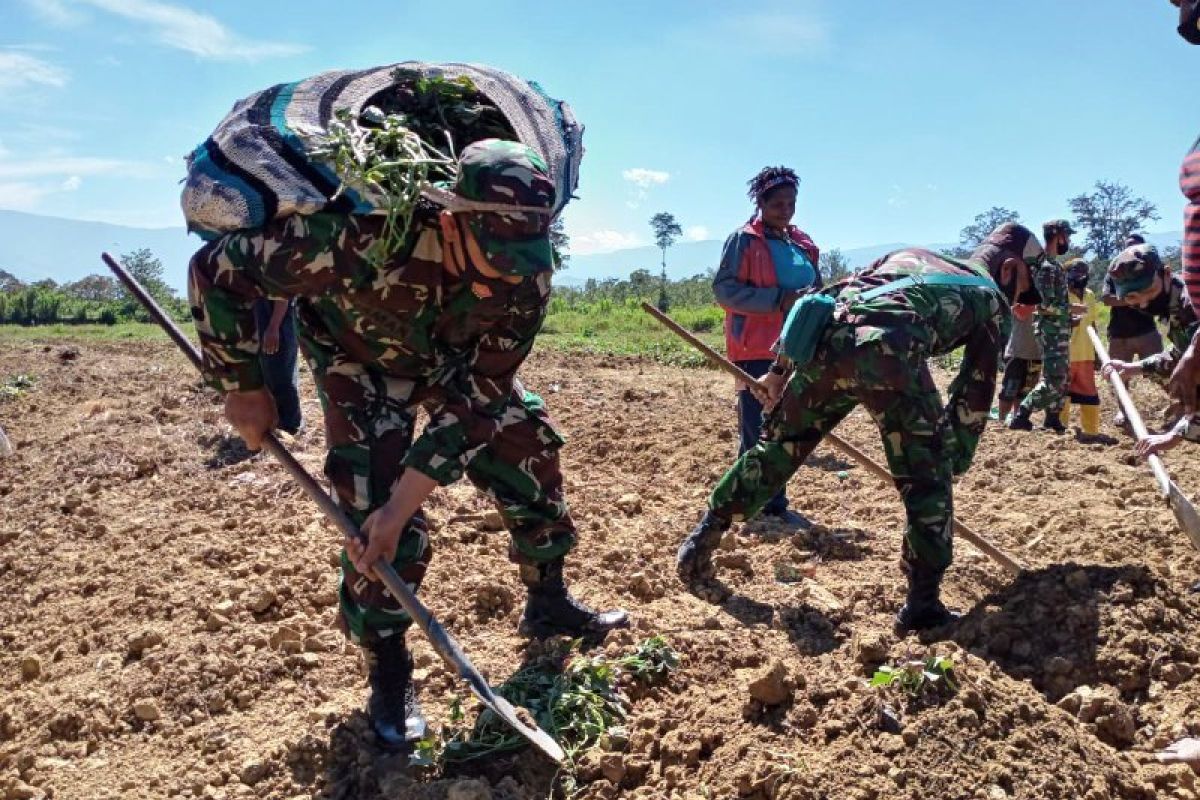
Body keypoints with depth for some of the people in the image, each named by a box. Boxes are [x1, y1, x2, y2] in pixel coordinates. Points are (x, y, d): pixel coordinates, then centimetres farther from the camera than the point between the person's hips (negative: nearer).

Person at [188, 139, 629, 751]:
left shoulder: (526, 279, -33)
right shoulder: (363, 240, -44)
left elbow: (476, 400, -28)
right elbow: (215, 270, -30)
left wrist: (404, 503, -31)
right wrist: (242, 388, -21)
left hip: (457, 355, 4)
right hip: (355, 349, -3)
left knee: (527, 446, 0)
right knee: (373, 499, -16)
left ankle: (548, 603, 23)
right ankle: (388, 670, 5)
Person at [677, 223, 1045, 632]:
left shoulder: (908, 255, 39)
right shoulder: (990, 299, 26)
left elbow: (831, 296, 31)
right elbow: (975, 393, 23)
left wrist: (780, 369, 31)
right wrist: (954, 461, 32)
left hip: (827, 345, 5)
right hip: (890, 355, -5)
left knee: (775, 450, 19)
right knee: (928, 480, 13)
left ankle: (701, 541, 27)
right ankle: (923, 603, 13)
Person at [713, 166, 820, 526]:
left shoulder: (803, 243, 16)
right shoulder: (743, 240, -4)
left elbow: (817, 289, 25)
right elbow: (724, 289, -13)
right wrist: (779, 299, -21)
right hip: (756, 351, -7)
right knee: (757, 431, -4)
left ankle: (776, 504, 20)